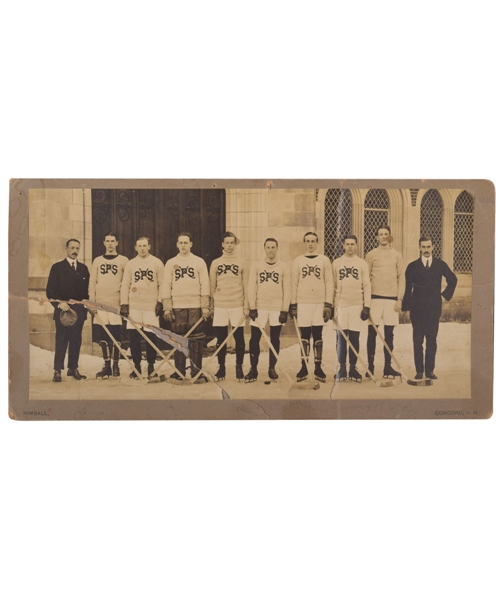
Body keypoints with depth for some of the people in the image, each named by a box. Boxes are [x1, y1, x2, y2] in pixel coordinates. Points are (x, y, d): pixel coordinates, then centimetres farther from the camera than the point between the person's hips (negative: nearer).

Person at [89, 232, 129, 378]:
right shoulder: (97, 261, 13)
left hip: (116, 304, -3)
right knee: (103, 336, 4)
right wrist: (92, 302, 3)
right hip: (100, 304, 3)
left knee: (116, 335, -3)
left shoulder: (123, 261, 4)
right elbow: (92, 282, 11)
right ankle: (106, 365, 11)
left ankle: (115, 366, 5)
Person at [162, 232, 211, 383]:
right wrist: (167, 307, -2)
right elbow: (166, 286, 6)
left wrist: (205, 307, -4)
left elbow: (205, 285, 3)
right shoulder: (170, 263, 10)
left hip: (196, 307, -1)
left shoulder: (199, 262, 7)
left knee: (196, 340, -2)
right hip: (177, 307, 1)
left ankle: (197, 372, 3)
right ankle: (179, 372, 10)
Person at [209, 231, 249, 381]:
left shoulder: (242, 263, 6)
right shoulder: (215, 263, 9)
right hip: (220, 306, 1)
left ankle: (239, 367, 11)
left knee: (239, 337, 2)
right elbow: (212, 286, 10)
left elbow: (246, 286, 4)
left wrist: (246, 306, -2)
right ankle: (221, 367, 14)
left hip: (237, 306, -1)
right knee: (220, 338, 4)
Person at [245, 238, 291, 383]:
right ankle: (253, 369, 8)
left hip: (277, 309, 0)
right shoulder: (256, 266, 4)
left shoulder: (283, 267, 4)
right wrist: (252, 308, -6)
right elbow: (251, 288, 2)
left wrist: (285, 310, -5)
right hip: (260, 308, 0)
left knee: (275, 339, 6)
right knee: (254, 339, 0)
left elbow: (287, 290, 1)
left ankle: (272, 368, 17)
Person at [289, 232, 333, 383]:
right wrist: (293, 305, 3)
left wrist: (328, 305, -3)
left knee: (318, 335, 2)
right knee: (304, 335, 1)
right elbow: (294, 284, 7)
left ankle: (318, 367, 8)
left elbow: (329, 284, 3)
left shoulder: (324, 260, 6)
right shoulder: (298, 261, 8)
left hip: (320, 303, 0)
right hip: (303, 303, 0)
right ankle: (304, 368, 7)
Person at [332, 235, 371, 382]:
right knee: (341, 337, 2)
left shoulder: (362, 263, 6)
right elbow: (332, 286, 8)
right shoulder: (336, 263, 7)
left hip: (357, 305, 0)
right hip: (340, 305, 0)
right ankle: (341, 368, 9)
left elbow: (367, 285, 4)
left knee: (354, 337, 2)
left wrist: (367, 306, -4)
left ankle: (353, 368, 9)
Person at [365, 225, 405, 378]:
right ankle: (370, 366, 5)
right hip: (375, 297, -2)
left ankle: (388, 367, 10)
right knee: (372, 333, -1)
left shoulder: (397, 255, 10)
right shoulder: (371, 255, 5)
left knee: (389, 334, 5)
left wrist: (399, 299, -1)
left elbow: (401, 278, 8)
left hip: (392, 298, 2)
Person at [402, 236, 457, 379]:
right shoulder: (413, 266, 3)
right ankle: (419, 371, 6)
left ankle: (430, 370, 9)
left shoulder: (440, 264, 6)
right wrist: (406, 306, -9)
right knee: (418, 341, 1)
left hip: (434, 308, 1)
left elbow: (452, 279, 19)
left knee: (432, 341, 3)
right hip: (417, 309, -1)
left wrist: (446, 295, 11)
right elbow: (408, 288, 0)